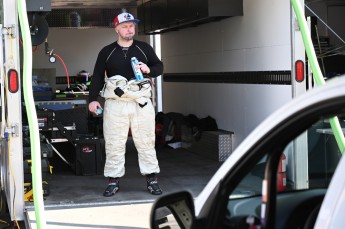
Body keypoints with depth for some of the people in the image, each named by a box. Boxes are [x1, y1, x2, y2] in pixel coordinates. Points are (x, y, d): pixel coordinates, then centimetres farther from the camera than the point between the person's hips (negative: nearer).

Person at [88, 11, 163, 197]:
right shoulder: (106, 52, 8)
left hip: (141, 103, 1)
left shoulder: (144, 48, 10)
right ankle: (113, 182, 10)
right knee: (114, 145, 1)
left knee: (146, 143, 4)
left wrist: (149, 70, -10)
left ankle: (152, 180, 11)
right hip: (115, 104, 0)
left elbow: (159, 67, 12)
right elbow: (97, 77, 6)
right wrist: (92, 99, -4)